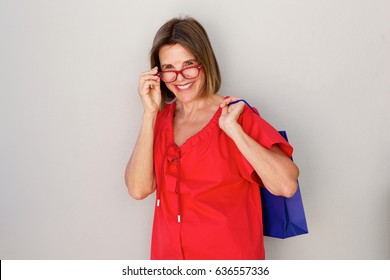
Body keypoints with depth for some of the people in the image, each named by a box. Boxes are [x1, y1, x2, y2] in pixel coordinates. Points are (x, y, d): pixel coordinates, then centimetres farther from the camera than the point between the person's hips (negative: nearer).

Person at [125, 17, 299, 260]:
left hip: (229, 255, -3)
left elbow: (286, 185, -24)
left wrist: (232, 128, -26)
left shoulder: (237, 116, -11)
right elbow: (138, 189, -14)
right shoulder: (160, 119, 0)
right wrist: (150, 112, -15)